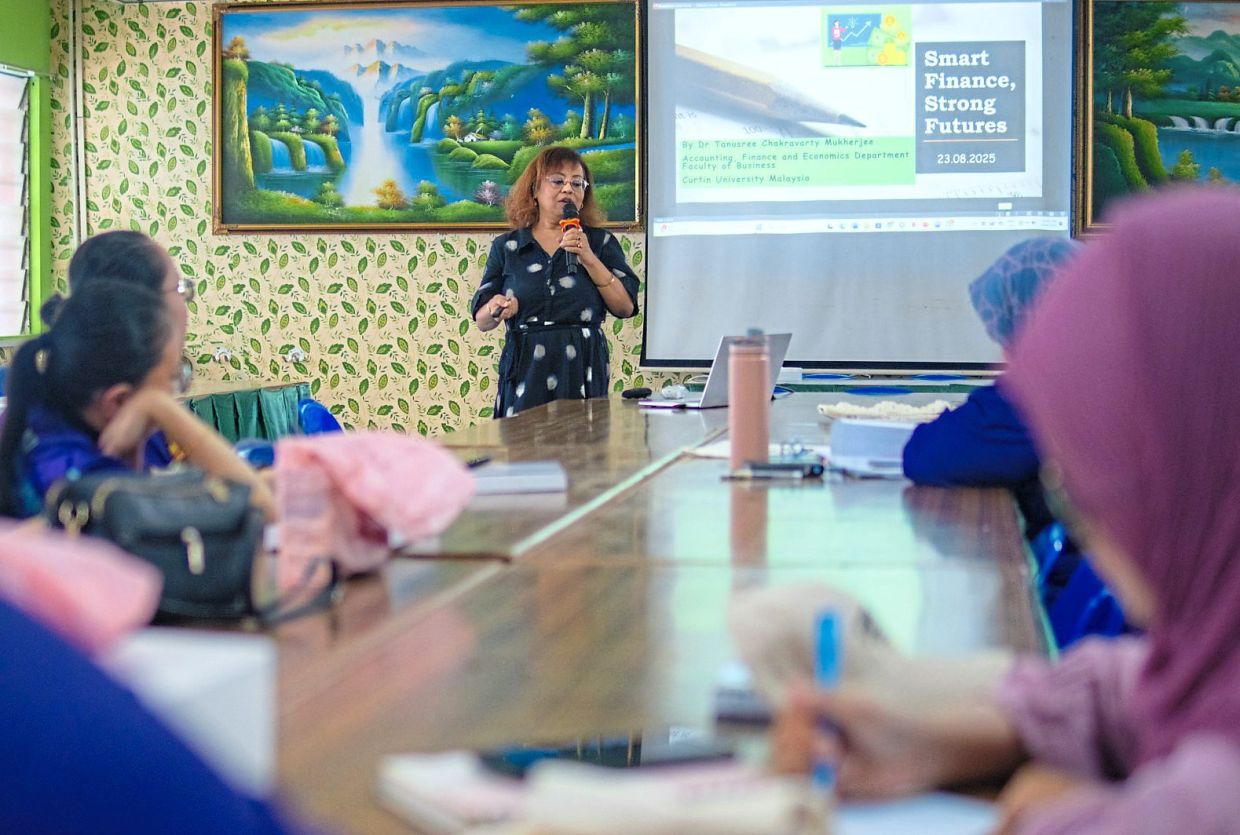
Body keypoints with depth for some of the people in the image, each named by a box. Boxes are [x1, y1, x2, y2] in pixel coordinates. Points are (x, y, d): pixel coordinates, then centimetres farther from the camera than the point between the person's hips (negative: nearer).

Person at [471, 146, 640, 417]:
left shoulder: (600, 242, 11)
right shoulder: (506, 247, 11)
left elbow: (626, 308, -1)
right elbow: (481, 321, 9)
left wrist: (589, 259, -7)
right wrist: (495, 310, -14)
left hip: (583, 371, 0)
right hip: (525, 372, 0)